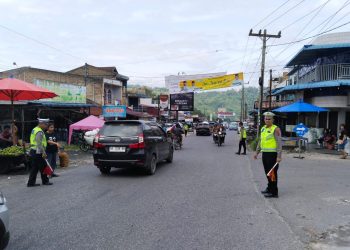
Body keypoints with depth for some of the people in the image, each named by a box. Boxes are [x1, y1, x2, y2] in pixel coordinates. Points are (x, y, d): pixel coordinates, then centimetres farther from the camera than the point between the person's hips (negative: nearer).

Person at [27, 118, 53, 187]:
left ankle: (31, 182, 15)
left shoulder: (34, 130, 16)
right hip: (38, 152, -10)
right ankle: (45, 181, 12)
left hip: (33, 151, 10)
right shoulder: (40, 132, -16)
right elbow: (39, 144, -23)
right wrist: (43, 153, -21)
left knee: (34, 168, 12)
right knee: (43, 167, 2)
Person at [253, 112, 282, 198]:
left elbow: (279, 143, -15)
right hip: (265, 153, 8)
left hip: (272, 154, -8)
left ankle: (274, 192, 1)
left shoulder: (276, 129, -10)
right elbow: (260, 141, 22)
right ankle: (269, 189, 30)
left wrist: (279, 156, -20)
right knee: (267, 172, 16)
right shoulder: (263, 128, 14)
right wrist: (257, 152, 20)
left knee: (272, 173, -5)